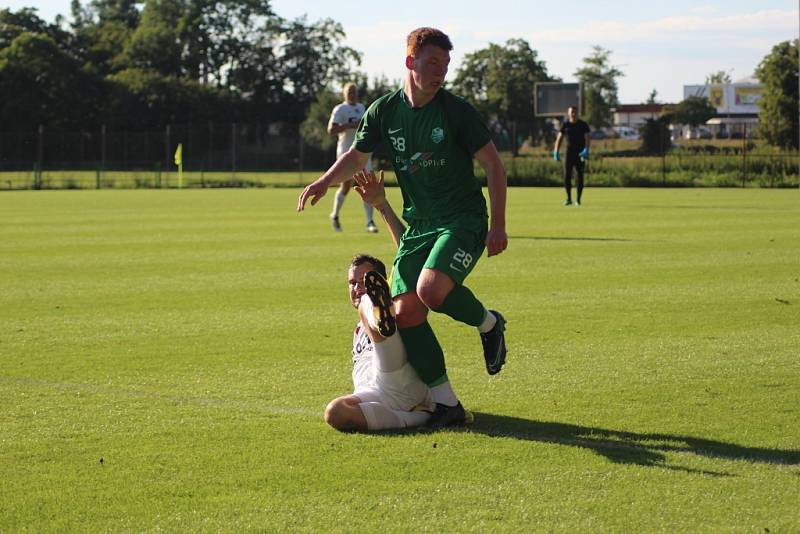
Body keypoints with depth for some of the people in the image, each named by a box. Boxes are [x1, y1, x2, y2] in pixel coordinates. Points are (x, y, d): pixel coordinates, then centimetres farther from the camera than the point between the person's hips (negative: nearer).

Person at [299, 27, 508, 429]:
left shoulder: (457, 111, -10)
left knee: (431, 290, -29)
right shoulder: (383, 111, 1)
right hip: (417, 224, 5)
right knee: (405, 310, -8)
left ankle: (489, 323, 3)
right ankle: (445, 402, 1)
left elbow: (492, 164, -6)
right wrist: (325, 182, -4)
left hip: (464, 219, -5)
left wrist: (498, 226, -12)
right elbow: (357, 156, 15)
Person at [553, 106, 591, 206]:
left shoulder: (583, 125, 0)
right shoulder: (565, 125, 6)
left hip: (580, 154, -2)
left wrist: (586, 150, -24)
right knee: (567, 176, -4)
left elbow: (588, 138, -7)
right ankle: (568, 198, 7)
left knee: (579, 176, -3)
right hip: (569, 153, 2)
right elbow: (559, 138, 5)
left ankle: (578, 199, 5)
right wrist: (556, 152, -7)